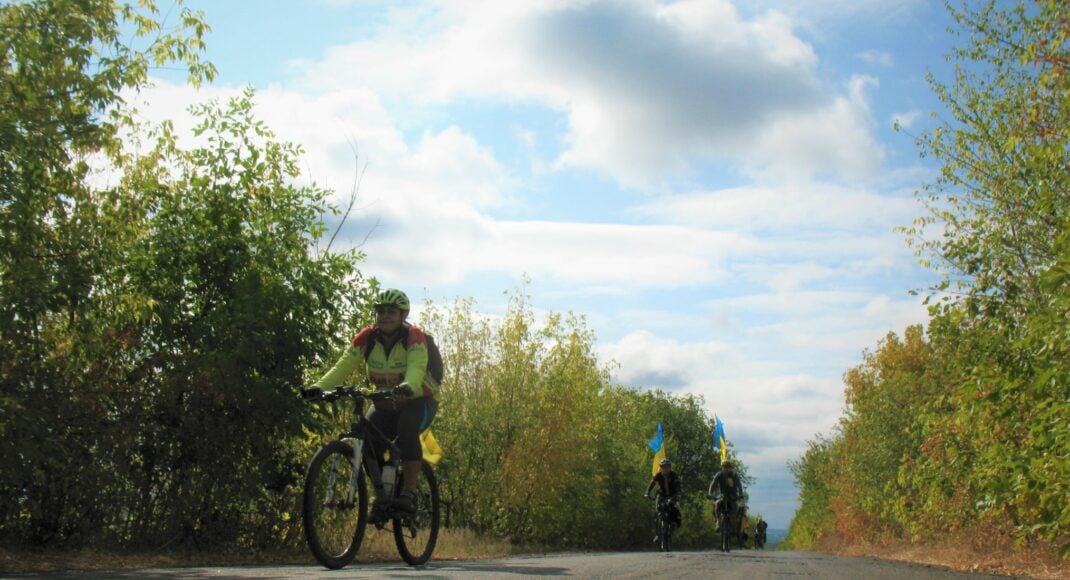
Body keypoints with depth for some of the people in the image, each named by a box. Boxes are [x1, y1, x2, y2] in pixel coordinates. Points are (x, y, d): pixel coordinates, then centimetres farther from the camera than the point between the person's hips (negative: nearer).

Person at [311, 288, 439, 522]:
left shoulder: (413, 337, -21)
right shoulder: (366, 338, -11)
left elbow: (417, 368, -38)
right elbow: (343, 366, -20)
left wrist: (407, 387, -61)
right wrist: (319, 387, -38)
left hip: (417, 400, -4)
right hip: (385, 403, 4)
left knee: (407, 428, -35)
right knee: (369, 441, -20)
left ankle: (409, 492, -29)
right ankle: (381, 499, -3)